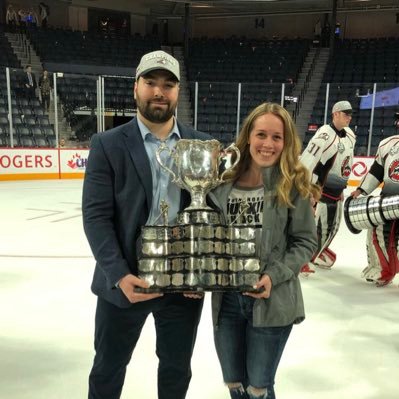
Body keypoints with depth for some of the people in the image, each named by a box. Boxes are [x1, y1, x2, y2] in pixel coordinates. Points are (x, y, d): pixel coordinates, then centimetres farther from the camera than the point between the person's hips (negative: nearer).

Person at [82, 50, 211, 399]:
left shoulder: (203, 145, 2)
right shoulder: (108, 145, -5)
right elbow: (96, 215, -10)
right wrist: (119, 276, -19)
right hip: (126, 281, -1)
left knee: (177, 369, 22)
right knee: (108, 369, 20)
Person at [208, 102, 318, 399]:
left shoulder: (292, 184, -10)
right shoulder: (224, 182, -3)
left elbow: (306, 241, -5)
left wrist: (273, 276, -17)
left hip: (272, 303, -3)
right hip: (226, 299, 3)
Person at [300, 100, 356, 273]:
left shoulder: (350, 136, 8)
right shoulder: (325, 134, -21)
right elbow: (306, 161, -25)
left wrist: (342, 188, 21)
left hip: (335, 190, 8)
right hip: (319, 188, -8)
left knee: (332, 225, 17)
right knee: (315, 225, -8)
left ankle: (319, 251, 40)